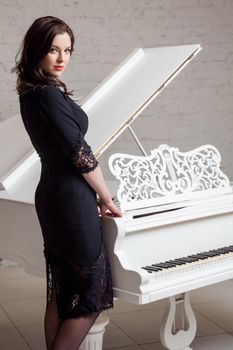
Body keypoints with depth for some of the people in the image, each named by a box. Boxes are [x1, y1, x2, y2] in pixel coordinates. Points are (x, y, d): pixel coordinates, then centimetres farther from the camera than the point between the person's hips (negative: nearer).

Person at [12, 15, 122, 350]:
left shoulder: (31, 93, 10)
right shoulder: (49, 95, -18)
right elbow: (81, 154, -17)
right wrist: (106, 198, -4)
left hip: (52, 199, 9)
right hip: (72, 201, -9)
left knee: (61, 292, 15)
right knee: (92, 296, 2)